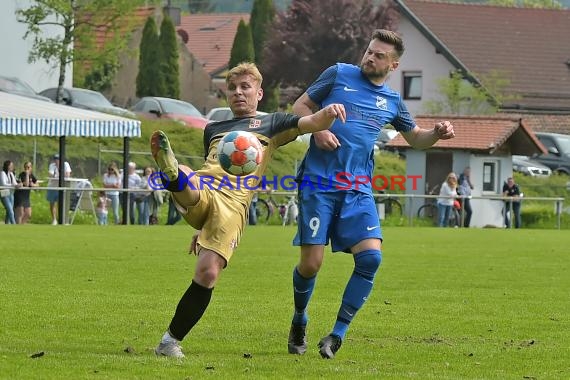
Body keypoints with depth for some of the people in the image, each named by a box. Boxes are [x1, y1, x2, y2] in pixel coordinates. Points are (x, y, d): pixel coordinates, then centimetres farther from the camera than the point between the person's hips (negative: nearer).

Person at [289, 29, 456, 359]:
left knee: (371, 257, -15)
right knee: (311, 263, -7)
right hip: (319, 183, -3)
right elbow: (300, 107, 10)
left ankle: (338, 334, -5)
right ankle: (299, 322, 23)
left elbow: (416, 138, 27)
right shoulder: (339, 75, 5)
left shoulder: (392, 101, 15)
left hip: (358, 191, 3)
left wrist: (437, 134, 4)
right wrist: (317, 130, -10)